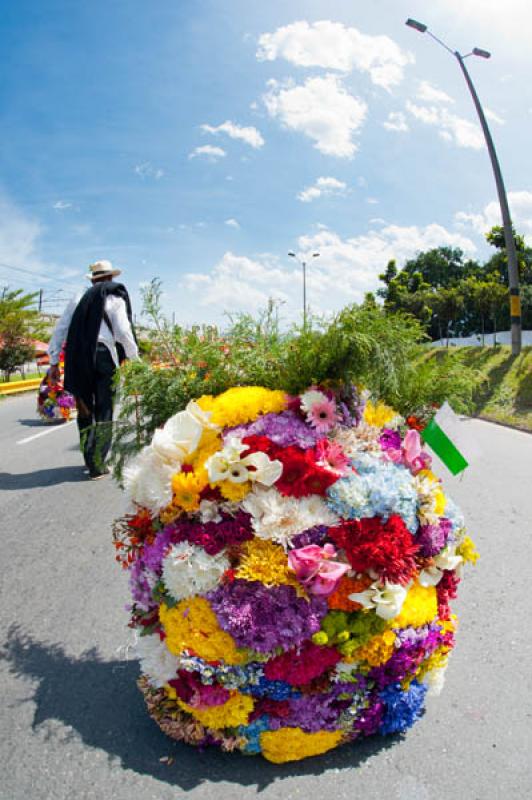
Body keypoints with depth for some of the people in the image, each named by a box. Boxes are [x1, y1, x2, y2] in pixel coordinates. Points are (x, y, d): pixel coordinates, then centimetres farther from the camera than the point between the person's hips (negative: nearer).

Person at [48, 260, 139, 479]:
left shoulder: (79, 298, 16)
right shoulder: (115, 298, 6)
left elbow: (60, 329, 13)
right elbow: (123, 332, -3)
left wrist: (54, 362, 16)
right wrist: (134, 357, 9)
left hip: (77, 358, 4)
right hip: (103, 355, -3)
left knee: (84, 410, 16)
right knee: (104, 411, 3)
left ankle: (89, 459, 23)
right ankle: (97, 465, -2)